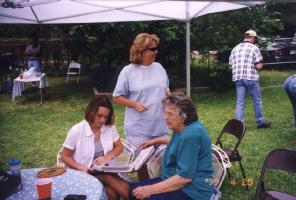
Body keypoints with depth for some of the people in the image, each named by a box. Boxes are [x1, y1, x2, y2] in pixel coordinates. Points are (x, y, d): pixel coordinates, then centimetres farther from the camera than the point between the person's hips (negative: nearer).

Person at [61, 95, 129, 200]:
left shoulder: (110, 127, -4)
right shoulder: (76, 131, -12)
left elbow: (119, 147, 9)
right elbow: (65, 156, -2)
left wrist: (107, 157, -12)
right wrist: (81, 168, -19)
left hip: (106, 171, 2)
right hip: (85, 174, -2)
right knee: (108, 178, -32)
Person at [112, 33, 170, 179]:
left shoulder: (159, 67, 7)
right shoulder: (128, 71, -7)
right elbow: (117, 97, -3)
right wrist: (134, 104, -18)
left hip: (160, 127, 4)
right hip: (138, 129, -4)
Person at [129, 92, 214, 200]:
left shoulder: (190, 136, -24)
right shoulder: (183, 128, 7)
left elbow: (185, 177, -27)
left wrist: (150, 190, -23)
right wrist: (156, 140, 28)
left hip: (191, 190, -10)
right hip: (174, 180, 10)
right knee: (131, 189, 3)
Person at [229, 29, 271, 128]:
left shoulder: (235, 49, 12)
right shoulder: (254, 48, -4)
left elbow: (231, 66, 12)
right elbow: (258, 66, -8)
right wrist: (261, 64, 13)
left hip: (238, 78, 4)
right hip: (251, 78, -4)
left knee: (240, 102, 5)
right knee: (257, 101, 11)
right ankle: (260, 122, 23)